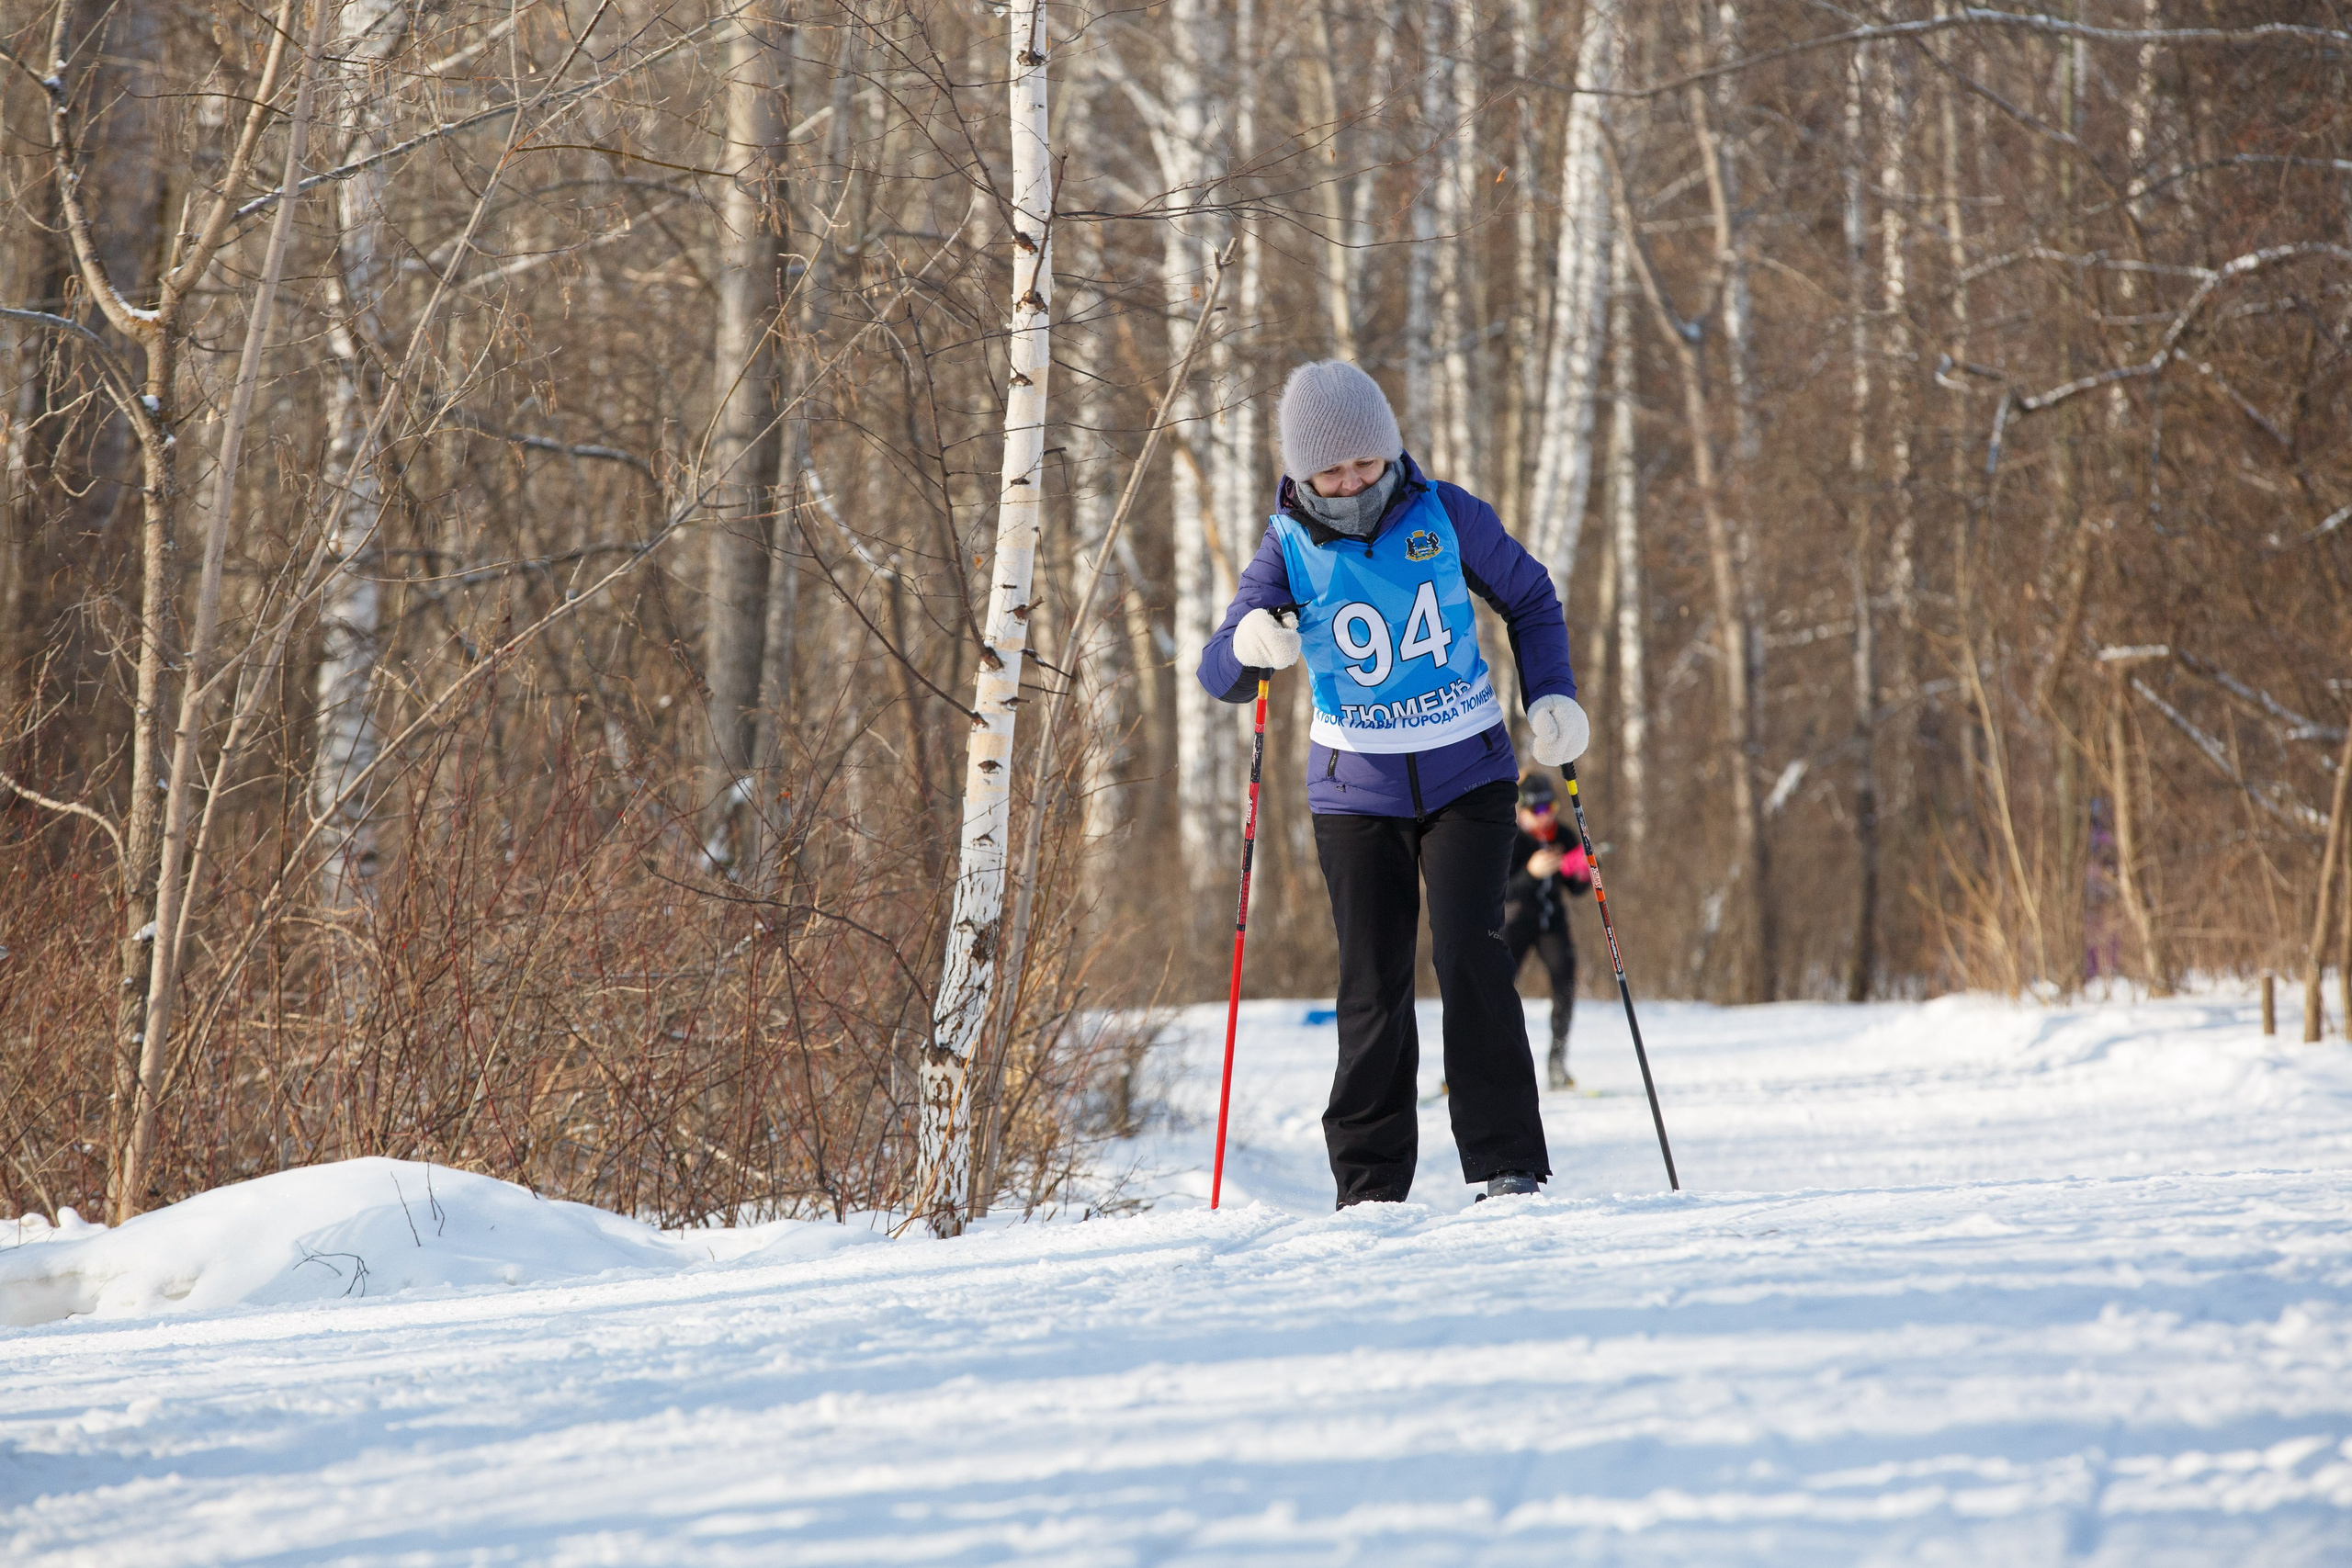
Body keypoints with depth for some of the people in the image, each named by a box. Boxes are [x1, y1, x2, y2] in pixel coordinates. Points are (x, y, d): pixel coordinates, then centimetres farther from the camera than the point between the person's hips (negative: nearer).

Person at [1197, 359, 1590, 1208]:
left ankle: (1508, 1165, -11)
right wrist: (1249, 645, -36)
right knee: (1374, 986, -1)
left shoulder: (1445, 515, -7)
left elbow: (1530, 599, 9)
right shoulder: (1289, 548, -8)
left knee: (1469, 954, -16)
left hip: (1466, 778, -1)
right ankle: (1369, 1185, 8)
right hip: (1357, 792, 1)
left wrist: (1551, 696, -3)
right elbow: (1220, 673, -14)